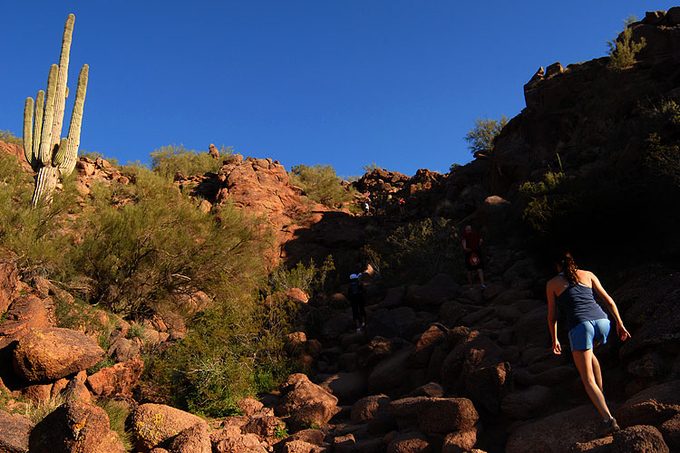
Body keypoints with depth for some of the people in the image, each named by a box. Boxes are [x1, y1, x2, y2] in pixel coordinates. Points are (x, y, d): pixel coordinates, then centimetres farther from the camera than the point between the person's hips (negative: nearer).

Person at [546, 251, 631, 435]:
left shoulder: (552, 283, 16)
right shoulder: (587, 274, 21)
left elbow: (552, 316, 20)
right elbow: (608, 300, 18)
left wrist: (554, 340, 30)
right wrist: (620, 324, 22)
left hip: (579, 326, -4)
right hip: (602, 321, 4)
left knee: (588, 379, -2)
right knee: (589, 353, 36)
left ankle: (608, 419, -18)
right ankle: (600, 394, 34)